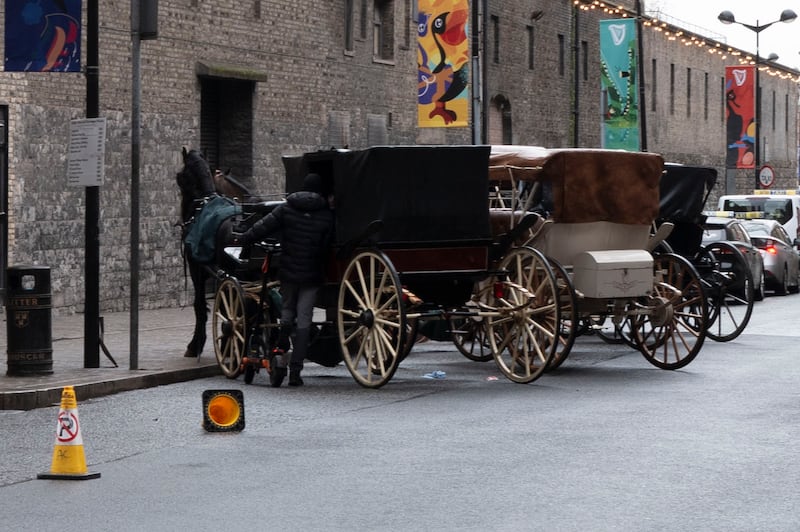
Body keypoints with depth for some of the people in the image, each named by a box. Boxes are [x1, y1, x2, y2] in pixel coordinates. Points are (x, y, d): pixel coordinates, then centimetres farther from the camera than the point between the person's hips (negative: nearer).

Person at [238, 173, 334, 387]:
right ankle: (295, 370, -3)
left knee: (287, 312, 21)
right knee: (303, 319, 0)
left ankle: (280, 355, 4)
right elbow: (327, 246, -6)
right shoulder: (327, 216, -4)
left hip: (288, 272, 1)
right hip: (311, 274, -1)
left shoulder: (286, 209, -1)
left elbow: (264, 226, -3)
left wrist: (243, 240, 8)